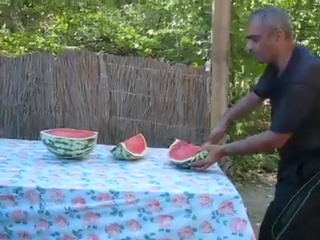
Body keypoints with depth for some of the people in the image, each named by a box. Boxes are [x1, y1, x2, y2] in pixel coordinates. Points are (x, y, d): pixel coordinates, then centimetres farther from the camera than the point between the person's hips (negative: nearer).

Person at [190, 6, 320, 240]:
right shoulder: (280, 65, 1)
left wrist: (223, 151, -17)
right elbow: (255, 96, 17)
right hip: (298, 163, 9)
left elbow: (275, 139, -26)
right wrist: (224, 123, 1)